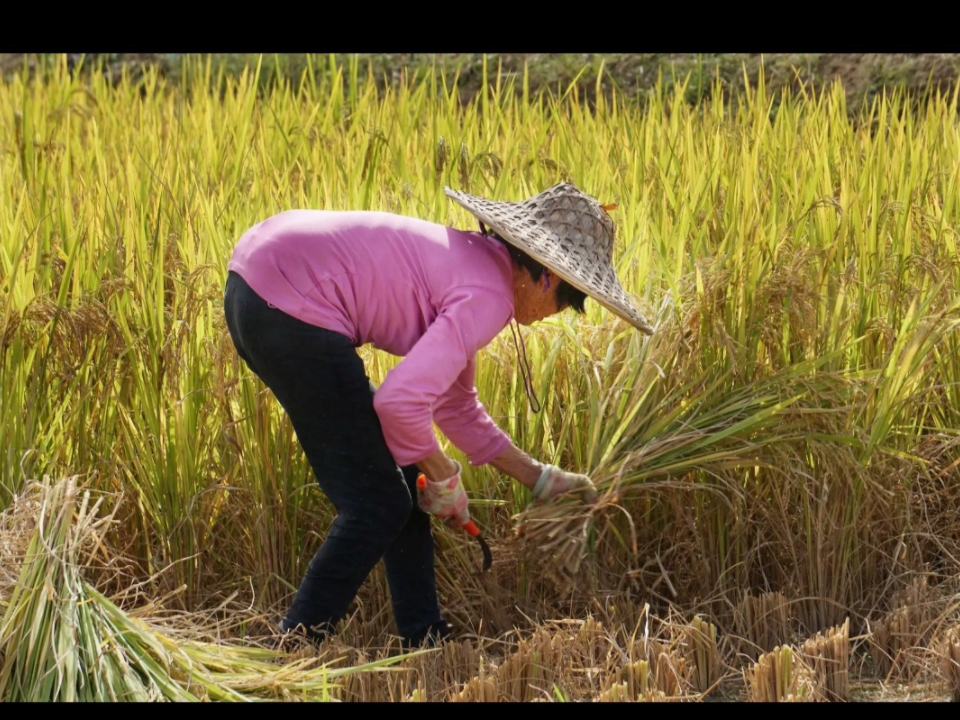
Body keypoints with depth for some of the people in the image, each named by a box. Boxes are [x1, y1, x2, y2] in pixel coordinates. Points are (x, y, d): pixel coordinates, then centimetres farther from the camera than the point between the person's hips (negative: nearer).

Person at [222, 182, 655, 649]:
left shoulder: (472, 261, 19)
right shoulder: (488, 296, -10)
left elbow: (455, 405, 30)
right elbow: (402, 400, -21)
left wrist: (538, 479, 33)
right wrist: (444, 478, -3)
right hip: (292, 307, -10)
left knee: (397, 473, 19)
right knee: (378, 506, 0)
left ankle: (425, 643, 27)